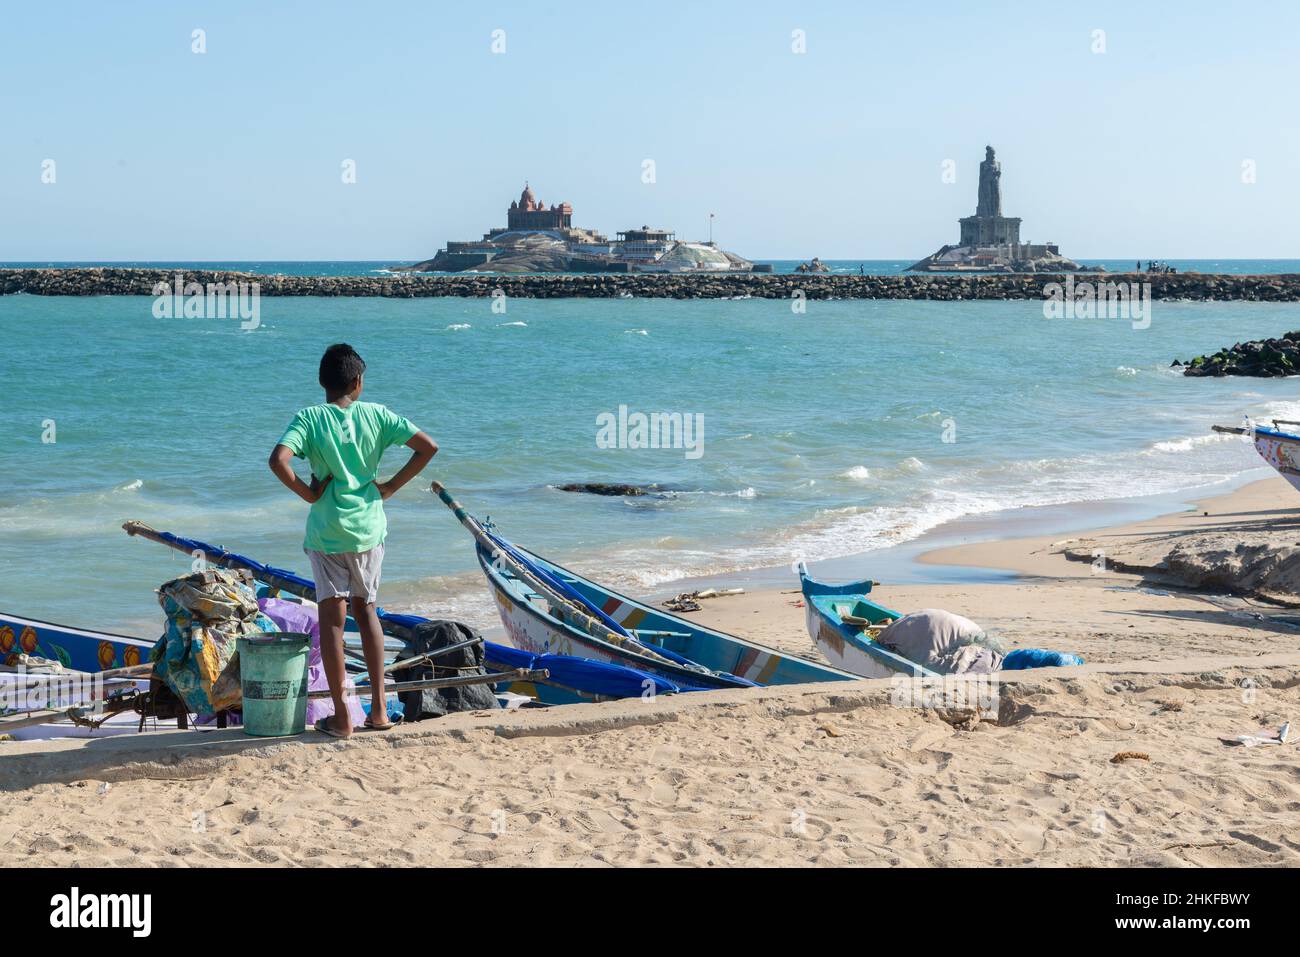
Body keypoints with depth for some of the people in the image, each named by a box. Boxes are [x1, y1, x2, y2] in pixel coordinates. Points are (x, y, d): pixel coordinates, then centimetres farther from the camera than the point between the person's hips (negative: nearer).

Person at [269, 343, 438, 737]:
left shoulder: (309, 418, -8)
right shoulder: (376, 414, -1)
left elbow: (278, 460, -24)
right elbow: (427, 446, -3)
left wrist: (307, 493, -9)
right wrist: (390, 487, 2)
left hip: (327, 532, -3)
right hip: (369, 528, 3)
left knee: (332, 618, 3)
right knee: (366, 609, 17)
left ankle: (341, 716, 5)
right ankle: (379, 708, 14)